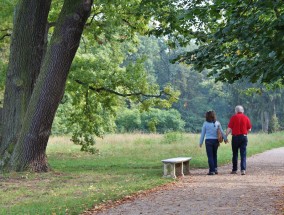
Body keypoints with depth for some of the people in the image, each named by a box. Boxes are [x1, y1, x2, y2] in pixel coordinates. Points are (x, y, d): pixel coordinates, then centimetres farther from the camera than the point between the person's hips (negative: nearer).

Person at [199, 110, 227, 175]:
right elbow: (222, 132, 3)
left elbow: (203, 133, 1)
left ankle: (212, 170, -2)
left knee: (210, 156, 0)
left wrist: (201, 142, 7)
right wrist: (225, 139, 11)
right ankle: (215, 169, 16)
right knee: (214, 155, 16)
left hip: (208, 141, -3)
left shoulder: (205, 123, -3)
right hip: (215, 140, 3)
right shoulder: (217, 123, 2)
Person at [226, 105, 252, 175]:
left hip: (235, 137, -1)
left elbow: (229, 128, -7)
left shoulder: (233, 117, -3)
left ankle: (234, 170, 15)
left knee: (235, 154, 10)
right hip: (244, 137, 1)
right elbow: (249, 129, 5)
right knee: (243, 154, 2)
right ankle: (243, 169, -10)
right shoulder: (246, 118, 3)